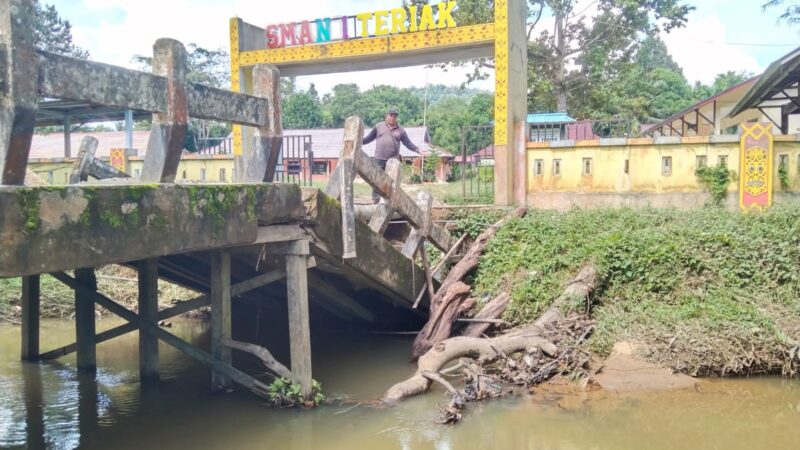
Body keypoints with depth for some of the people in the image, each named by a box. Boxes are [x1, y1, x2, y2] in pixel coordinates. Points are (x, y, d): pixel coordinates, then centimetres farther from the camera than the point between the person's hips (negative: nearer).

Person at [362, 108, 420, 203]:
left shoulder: (400, 130, 9)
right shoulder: (378, 126, 8)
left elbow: (408, 143, 8)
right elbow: (369, 138, 13)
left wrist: (418, 149, -4)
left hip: (393, 160, 0)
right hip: (379, 159, 0)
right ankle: (375, 200, 6)